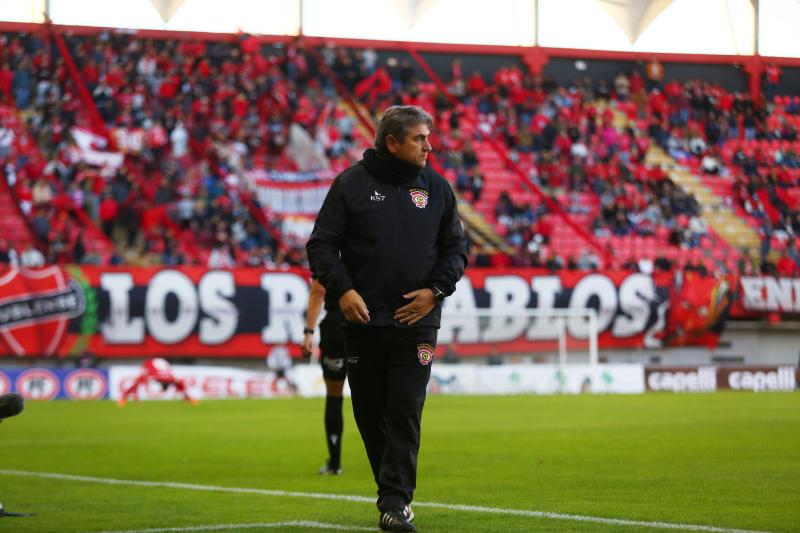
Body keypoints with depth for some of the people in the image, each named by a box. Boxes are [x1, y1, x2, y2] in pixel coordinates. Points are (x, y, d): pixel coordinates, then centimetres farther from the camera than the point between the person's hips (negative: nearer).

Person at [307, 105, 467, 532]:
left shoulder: (436, 188, 6)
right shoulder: (352, 184, -1)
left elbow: (455, 247, 12)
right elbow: (322, 244, -1)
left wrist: (436, 290, -4)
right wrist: (341, 289, -15)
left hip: (416, 321, 0)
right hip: (362, 320, 0)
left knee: (405, 411, -8)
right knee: (369, 413, 8)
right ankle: (396, 490, 23)